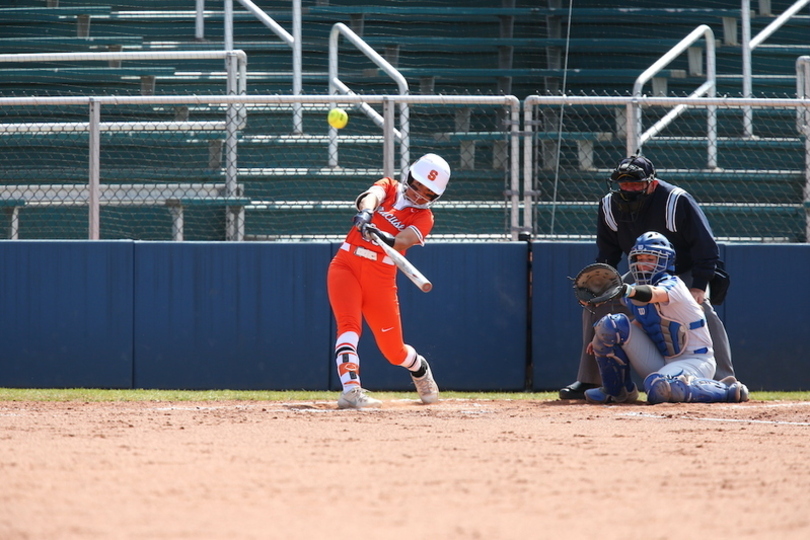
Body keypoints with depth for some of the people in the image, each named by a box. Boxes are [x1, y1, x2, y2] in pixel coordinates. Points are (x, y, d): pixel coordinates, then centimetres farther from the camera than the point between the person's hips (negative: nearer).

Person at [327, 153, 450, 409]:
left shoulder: (424, 217, 3)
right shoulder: (388, 188, 8)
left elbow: (403, 241, -18)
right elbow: (371, 196, -17)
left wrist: (386, 239, -40)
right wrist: (365, 213, -40)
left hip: (380, 279, 0)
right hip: (346, 267, 0)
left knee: (394, 351, 5)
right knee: (349, 324, -24)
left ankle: (419, 368, 39)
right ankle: (350, 389, -34)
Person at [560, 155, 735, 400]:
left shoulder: (677, 202, -28)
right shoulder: (610, 206, -12)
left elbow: (706, 247, -24)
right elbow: (607, 255, 3)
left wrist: (699, 287, -30)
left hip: (685, 274, -5)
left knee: (703, 313, -31)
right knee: (596, 306, -2)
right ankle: (588, 382, 7)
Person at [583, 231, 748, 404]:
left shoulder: (673, 284, -16)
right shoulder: (638, 290, 6)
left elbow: (654, 294, -40)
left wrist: (630, 291, -62)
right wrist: (603, 339, 2)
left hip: (694, 361, -6)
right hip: (660, 361, 6)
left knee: (657, 386, -40)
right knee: (611, 324, -10)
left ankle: (725, 389, -15)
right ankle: (616, 390, 5)